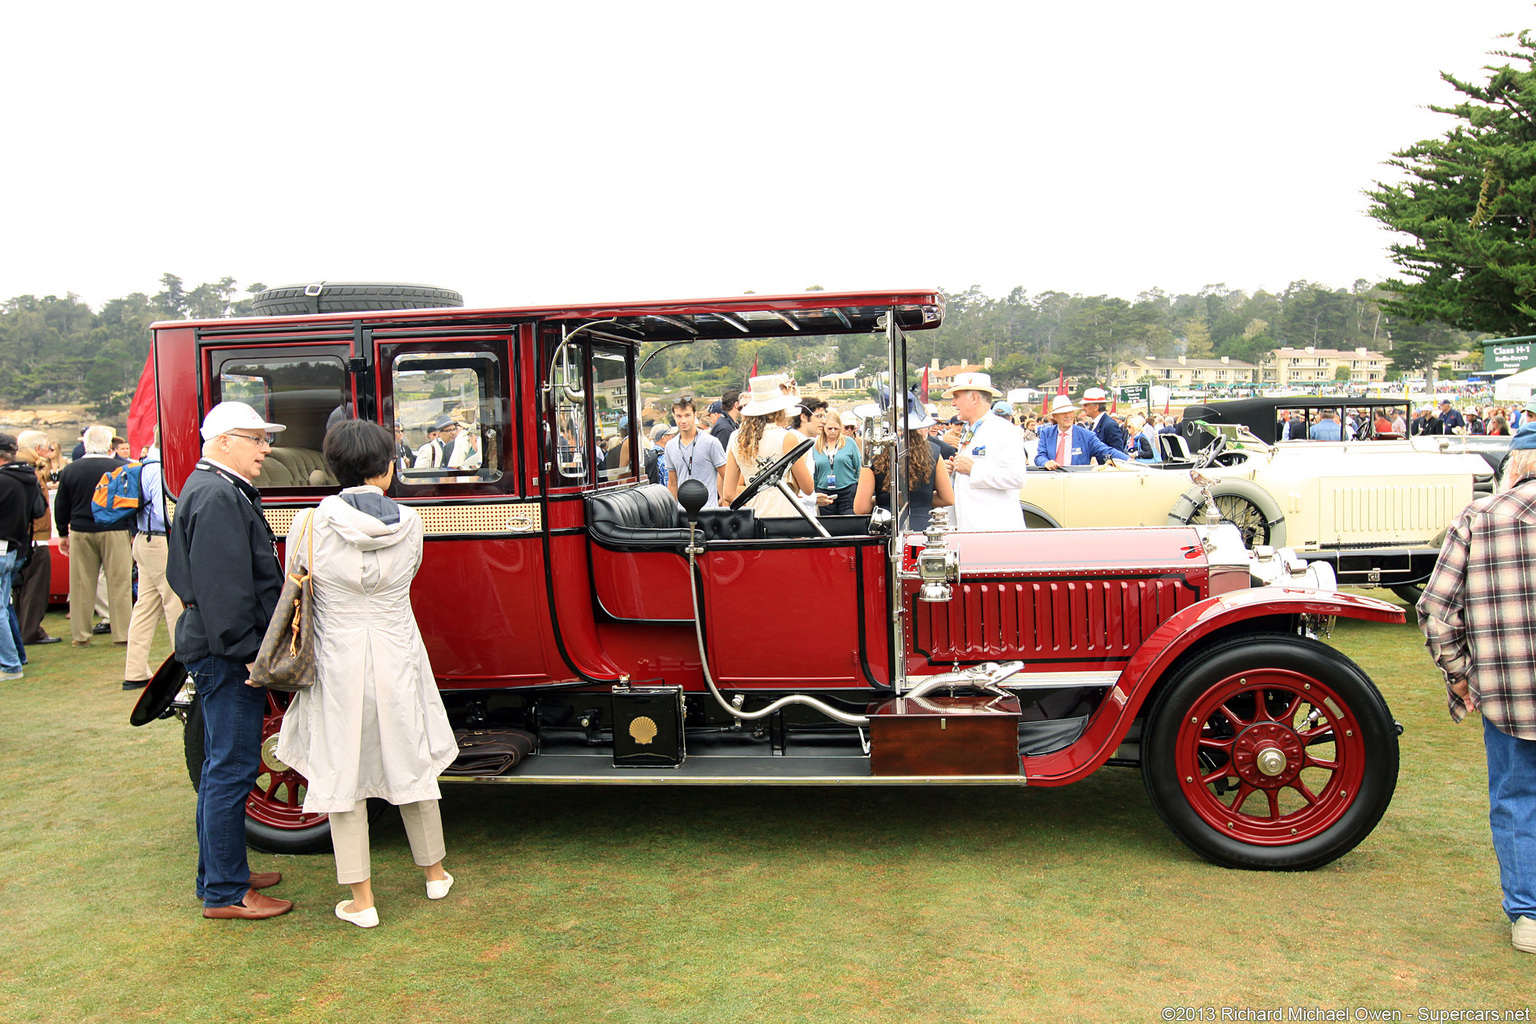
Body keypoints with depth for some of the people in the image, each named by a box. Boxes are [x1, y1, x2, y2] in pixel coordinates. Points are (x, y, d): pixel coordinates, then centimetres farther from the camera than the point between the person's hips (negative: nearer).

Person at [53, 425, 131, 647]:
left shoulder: (69, 470, 2)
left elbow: (61, 506, 8)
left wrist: (63, 534, 19)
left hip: (81, 533, 3)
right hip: (115, 532, -2)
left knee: (81, 585, 9)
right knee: (119, 583, 2)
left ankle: (81, 635, 14)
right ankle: (122, 633, 3)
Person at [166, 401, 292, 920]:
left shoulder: (217, 489, 17)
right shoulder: (218, 497, -18)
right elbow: (222, 587, -24)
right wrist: (248, 652, -23)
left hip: (222, 652, 11)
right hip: (227, 656, -11)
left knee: (223, 766, 18)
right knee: (232, 768, -4)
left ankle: (220, 874, 30)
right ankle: (225, 893, 5)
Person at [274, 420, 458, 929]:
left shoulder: (311, 524, -12)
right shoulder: (408, 522, -7)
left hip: (338, 663, -2)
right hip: (398, 657, 2)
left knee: (343, 775, 10)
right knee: (412, 763, 19)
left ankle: (361, 901, 16)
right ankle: (435, 873, 35)